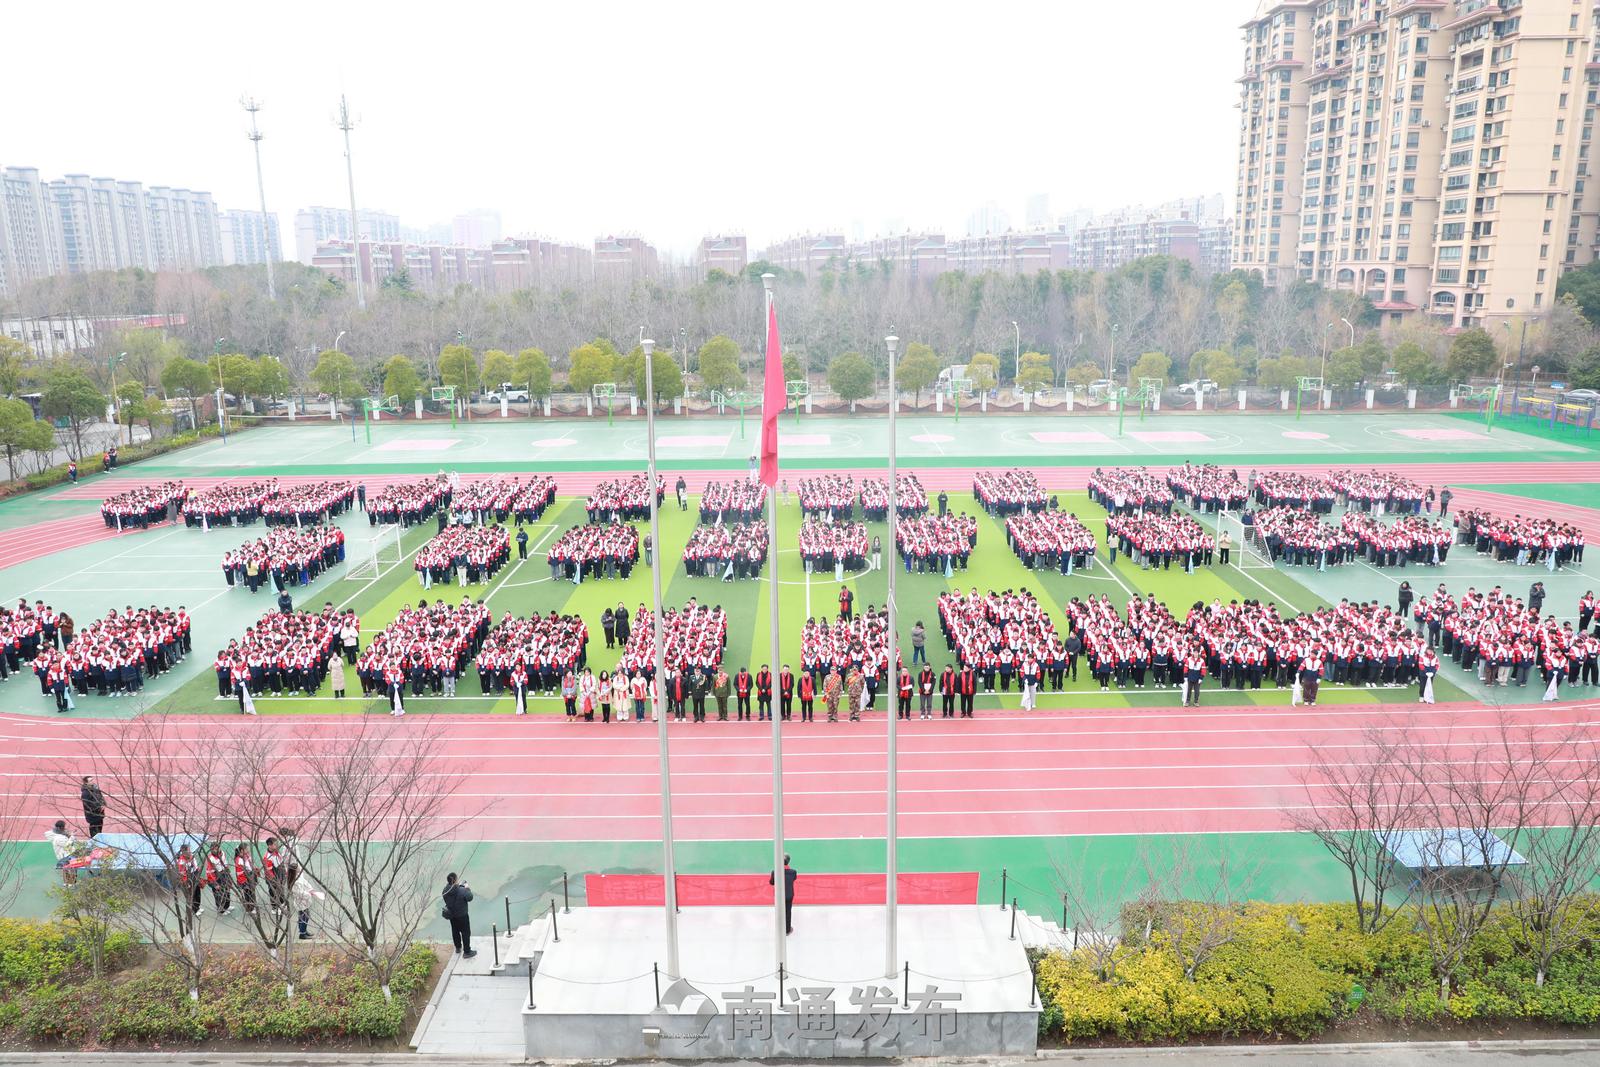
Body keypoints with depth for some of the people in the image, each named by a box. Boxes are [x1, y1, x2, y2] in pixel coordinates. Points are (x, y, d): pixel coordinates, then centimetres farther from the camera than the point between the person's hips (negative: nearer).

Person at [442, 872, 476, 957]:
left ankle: (458, 947, 45)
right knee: (466, 933, 9)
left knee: (455, 931, 26)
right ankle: (467, 952, 16)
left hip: (451, 915, 6)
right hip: (462, 915, -6)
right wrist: (467, 889, -2)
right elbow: (470, 898, -17)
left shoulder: (446, 890, -14)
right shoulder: (462, 891, -31)